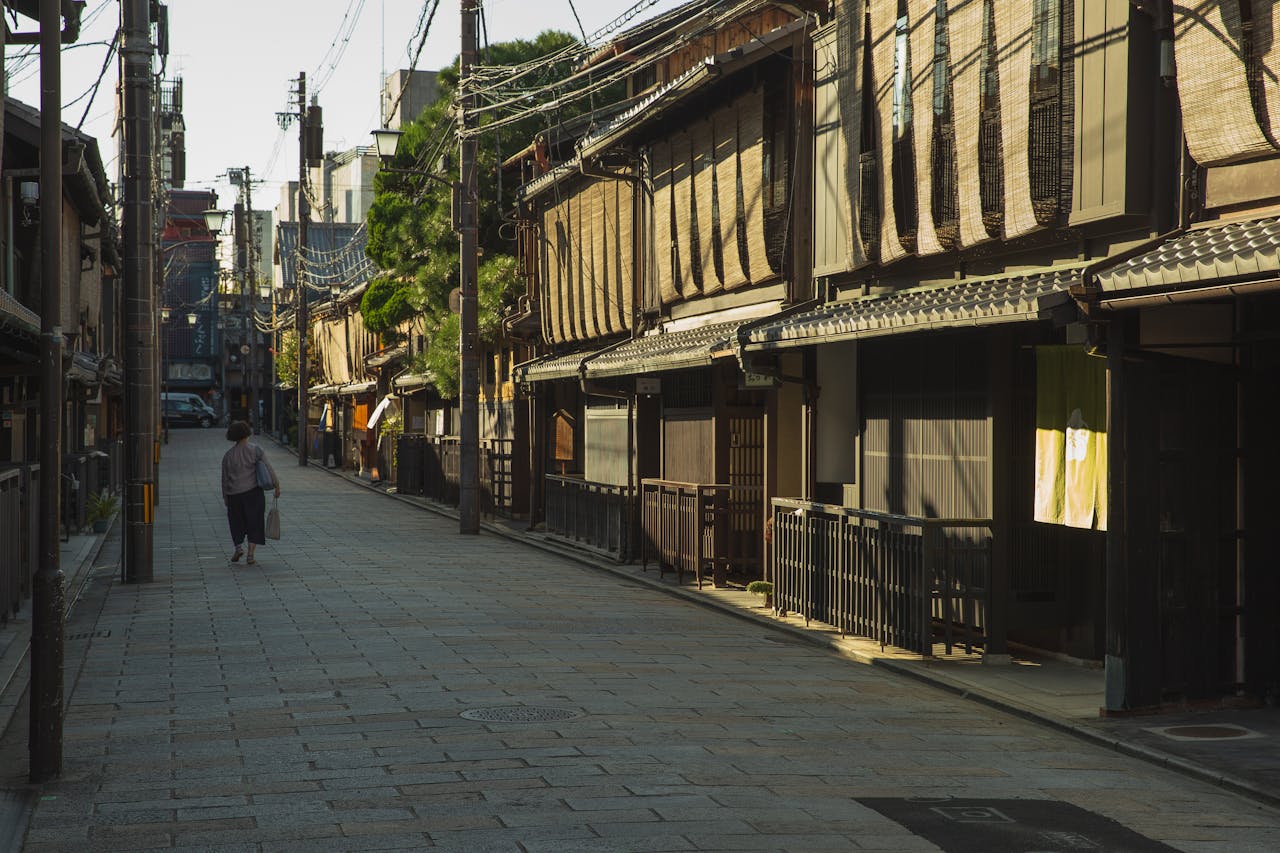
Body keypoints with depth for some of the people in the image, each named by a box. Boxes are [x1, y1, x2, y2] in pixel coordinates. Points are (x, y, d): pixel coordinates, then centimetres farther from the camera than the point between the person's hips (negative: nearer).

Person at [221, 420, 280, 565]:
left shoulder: (228, 455, -1)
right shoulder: (256, 450, -6)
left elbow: (225, 478, 4)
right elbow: (268, 469, -9)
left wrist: (225, 497, 13)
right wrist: (277, 486, -1)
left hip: (235, 494, 1)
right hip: (253, 492, -1)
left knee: (237, 521, 18)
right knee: (253, 522, 6)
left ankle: (238, 546, -2)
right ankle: (250, 554, -1)